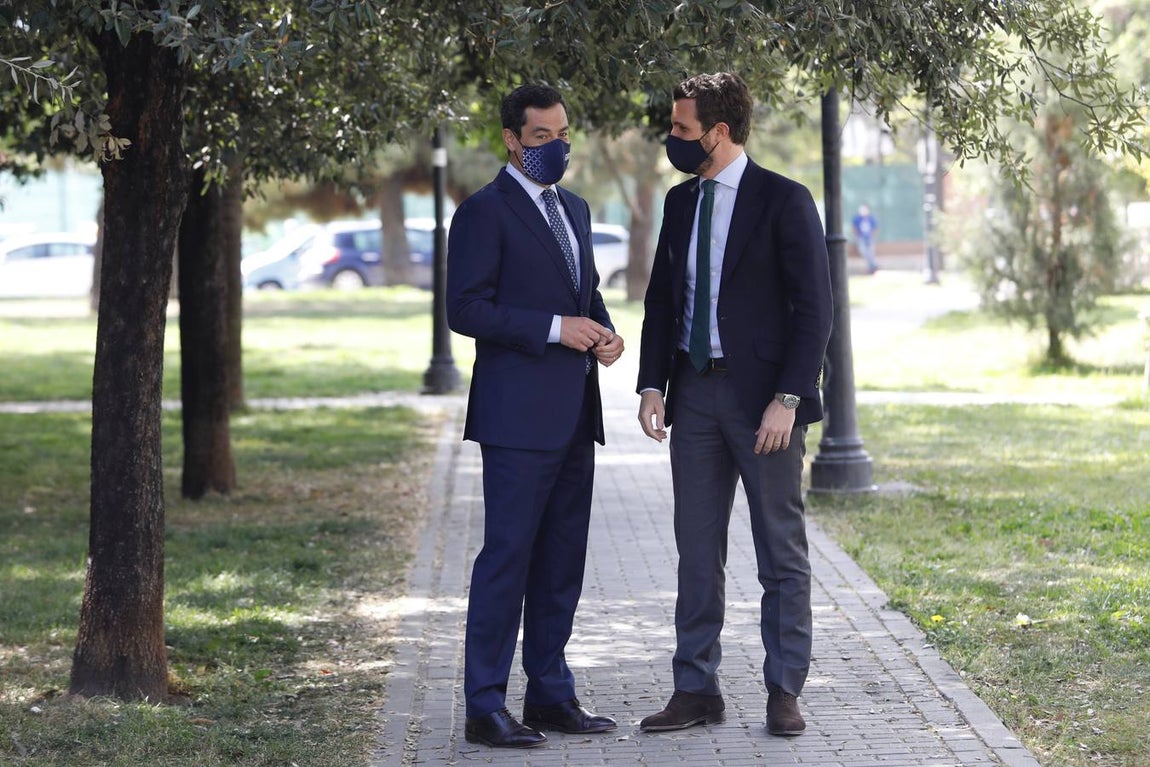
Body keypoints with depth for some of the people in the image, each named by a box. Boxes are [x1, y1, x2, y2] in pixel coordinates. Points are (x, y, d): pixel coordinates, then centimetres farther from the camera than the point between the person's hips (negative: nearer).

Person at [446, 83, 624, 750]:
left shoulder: (575, 210, 18)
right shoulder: (485, 212, -7)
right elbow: (466, 309, -13)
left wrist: (605, 331, 4)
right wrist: (553, 328, -18)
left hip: (574, 416, 8)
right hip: (518, 415, -8)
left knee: (563, 561, 11)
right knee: (507, 557, -7)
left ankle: (551, 695, 19)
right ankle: (486, 707, -4)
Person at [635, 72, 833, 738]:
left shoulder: (784, 201, -8)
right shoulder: (681, 202, 11)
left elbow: (814, 308, -10)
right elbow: (662, 300, 16)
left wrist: (787, 399, -17)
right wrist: (652, 384, 4)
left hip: (764, 397, -6)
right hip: (695, 394, 6)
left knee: (782, 554, 2)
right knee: (697, 552, 8)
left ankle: (785, 691, 8)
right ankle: (697, 690, 14)